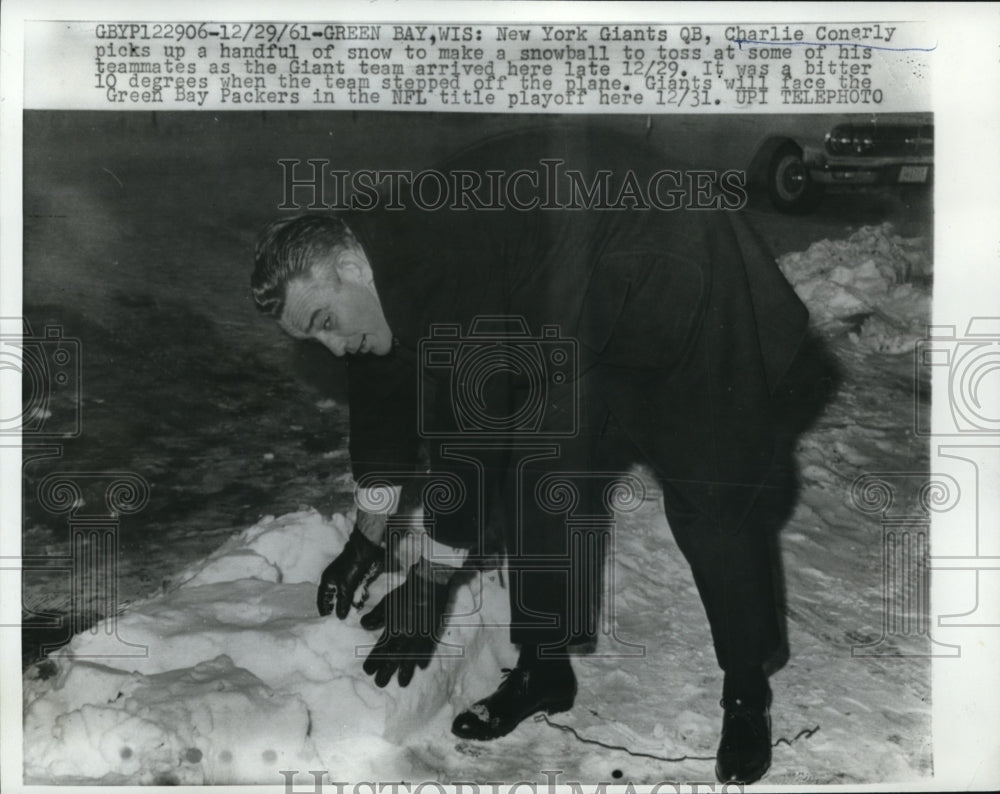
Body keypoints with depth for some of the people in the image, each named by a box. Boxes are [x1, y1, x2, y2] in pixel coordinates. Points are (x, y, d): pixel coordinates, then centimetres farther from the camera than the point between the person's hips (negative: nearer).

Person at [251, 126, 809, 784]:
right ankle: (544, 668, 17)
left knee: (714, 499, -5)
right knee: (541, 479, 3)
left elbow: (476, 433, -31)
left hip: (686, 291, -8)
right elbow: (385, 396, 8)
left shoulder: (448, 265, -35)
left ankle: (748, 695, 12)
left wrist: (429, 583, -21)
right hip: (577, 317, 9)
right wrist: (370, 537, 14)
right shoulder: (390, 263, -5)